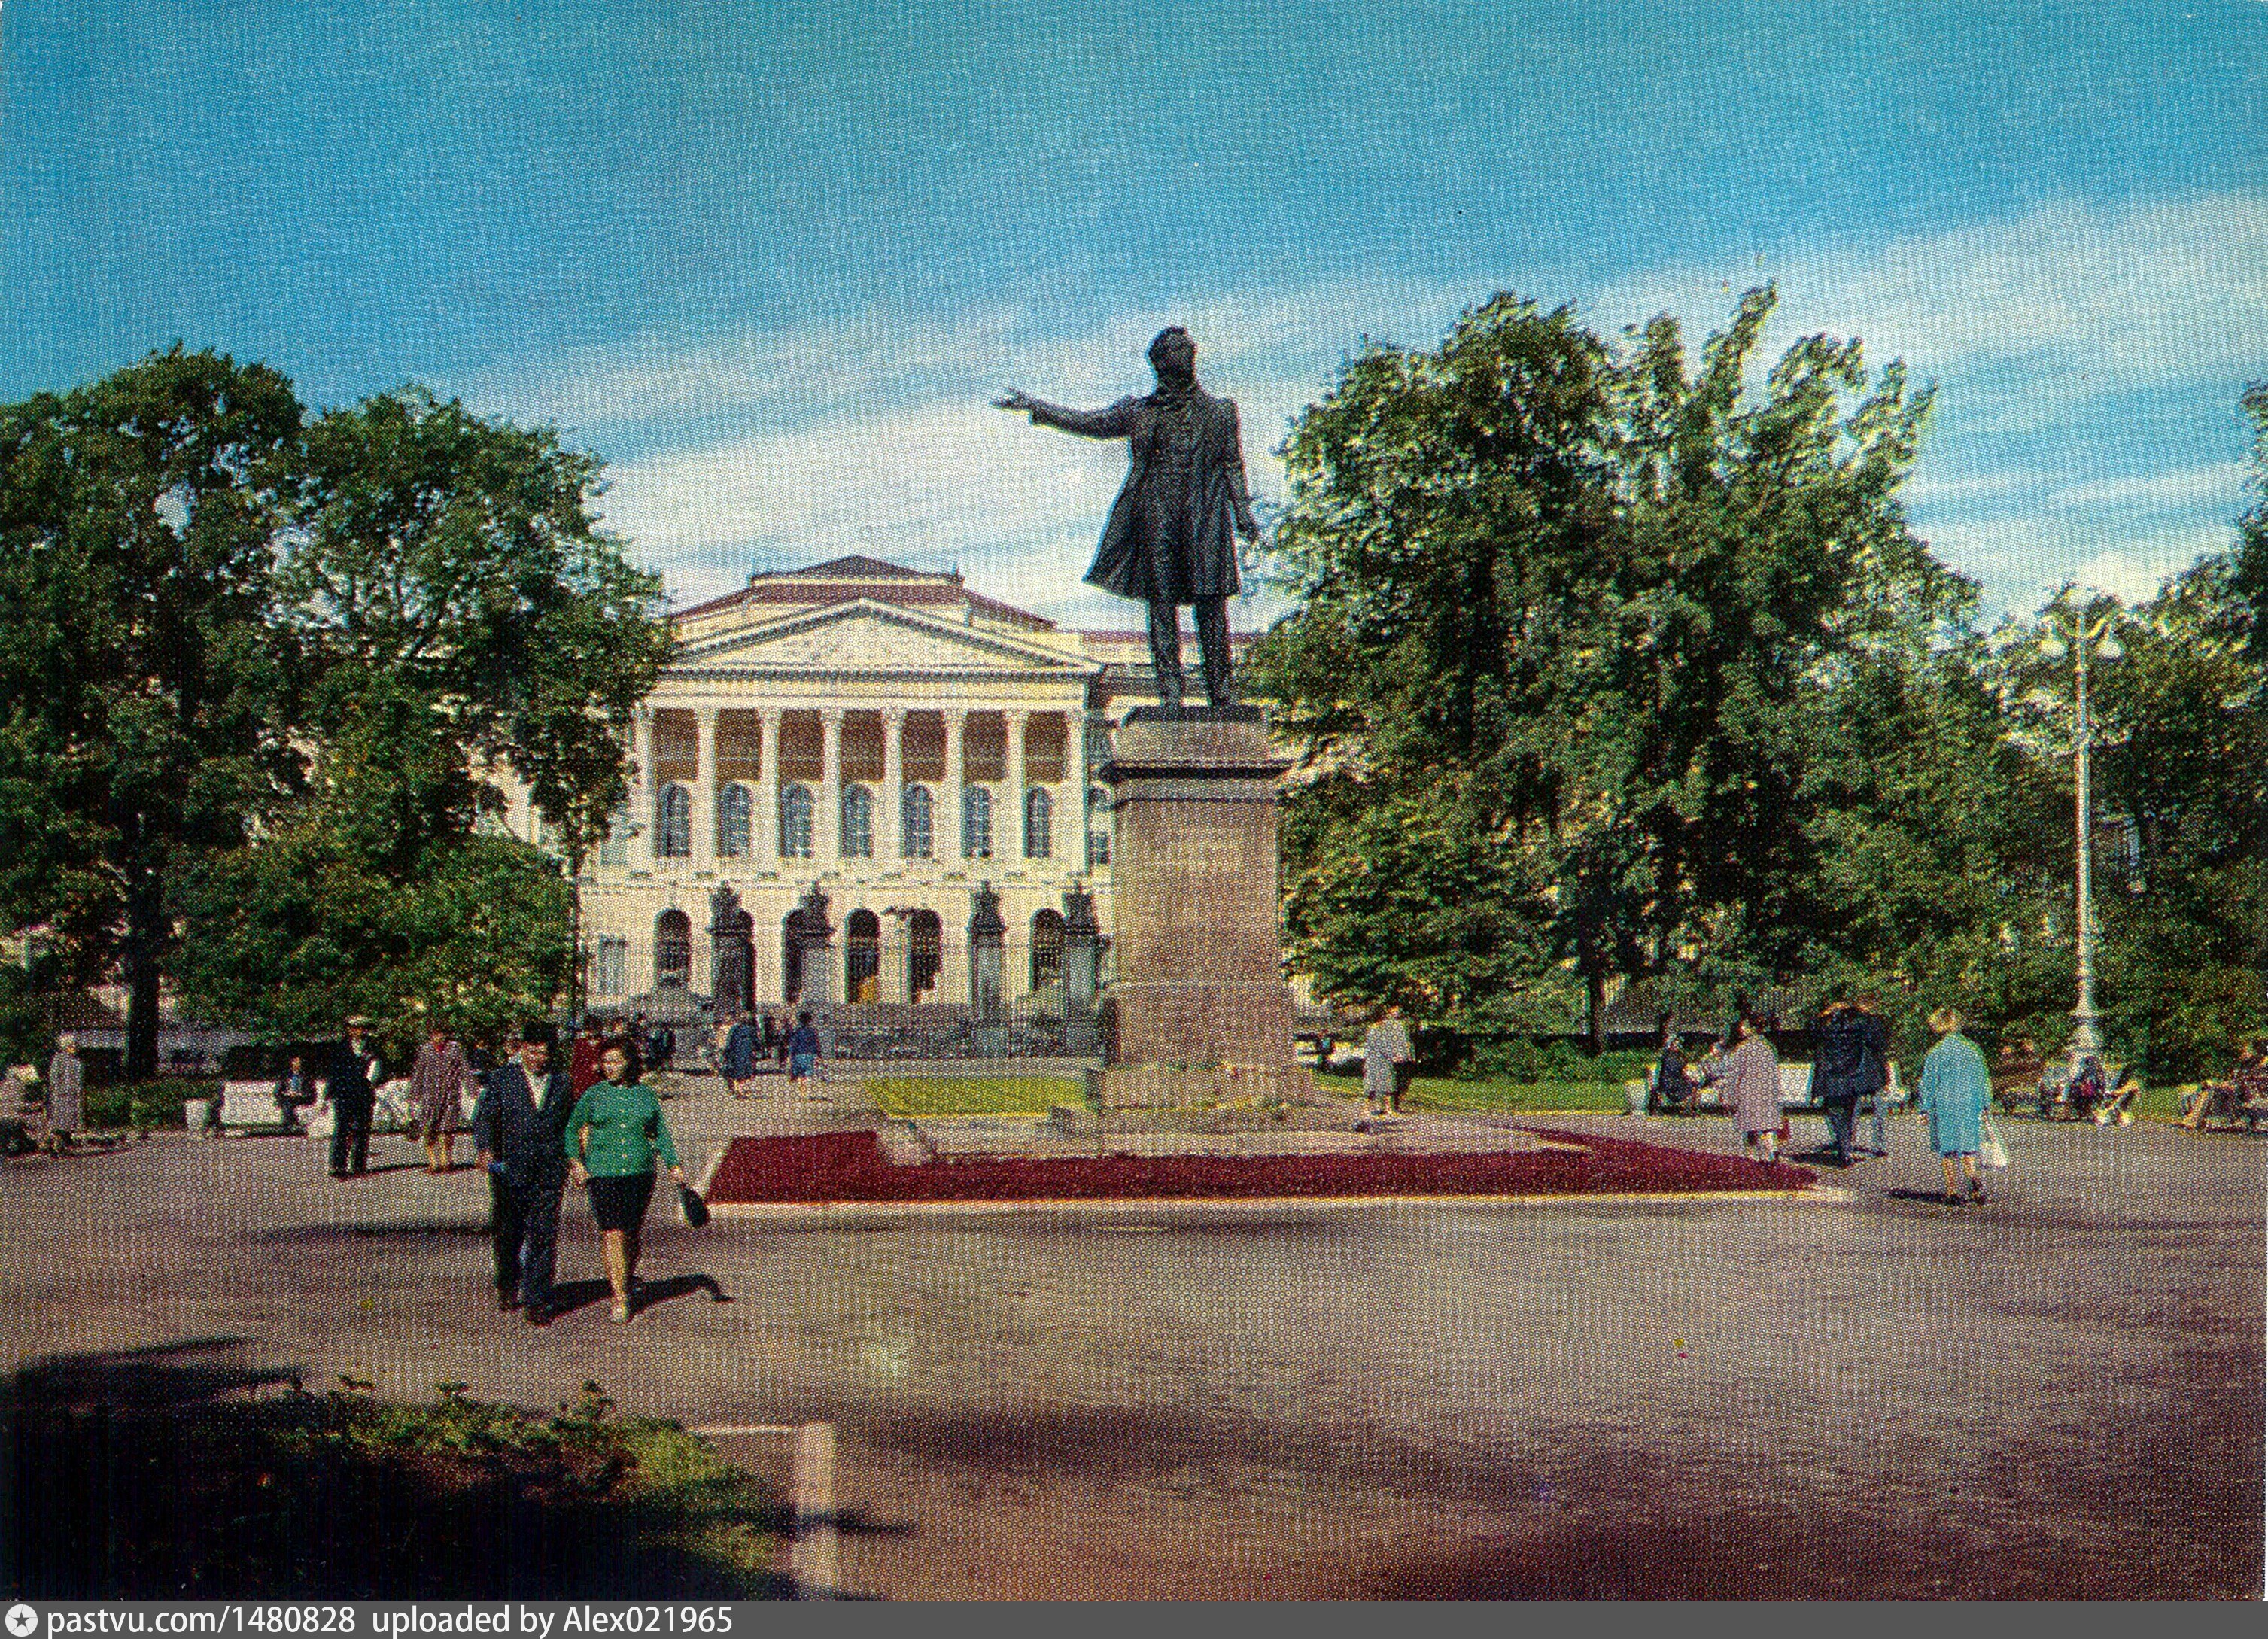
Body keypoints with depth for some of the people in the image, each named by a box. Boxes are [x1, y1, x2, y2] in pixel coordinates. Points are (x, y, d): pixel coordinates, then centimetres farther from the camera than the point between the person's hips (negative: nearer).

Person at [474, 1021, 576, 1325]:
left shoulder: (564, 1082, 9)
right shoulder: (502, 1078, 3)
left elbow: (571, 1123, 16)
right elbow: (484, 1116, -3)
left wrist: (572, 1160, 10)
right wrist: (486, 1149, -19)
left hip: (549, 1172, 0)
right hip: (509, 1168, 0)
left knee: (543, 1236, -6)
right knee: (507, 1233, 12)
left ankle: (537, 1301, -3)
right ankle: (508, 1287, 35)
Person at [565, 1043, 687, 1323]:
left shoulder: (645, 1094, 8)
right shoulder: (593, 1095, 3)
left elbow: (660, 1133, 15)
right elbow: (572, 1129, 11)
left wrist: (674, 1164, 10)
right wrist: (575, 1161, -1)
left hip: (640, 1172, 2)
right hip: (603, 1172, -2)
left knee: (633, 1232, 10)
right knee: (612, 1233, -10)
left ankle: (629, 1278, 36)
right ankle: (620, 1299, -9)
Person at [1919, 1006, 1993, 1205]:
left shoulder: (1937, 1052, -8)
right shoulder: (1972, 1048, 4)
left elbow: (1928, 1082, -5)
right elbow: (1984, 1078, 9)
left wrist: (1925, 1108, 1)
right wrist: (1985, 1105, 17)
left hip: (1945, 1104, -4)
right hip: (1970, 1103, 4)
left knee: (1947, 1148, 3)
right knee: (1968, 1144, 12)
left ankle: (1953, 1191, 1)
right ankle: (1973, 1178, -13)